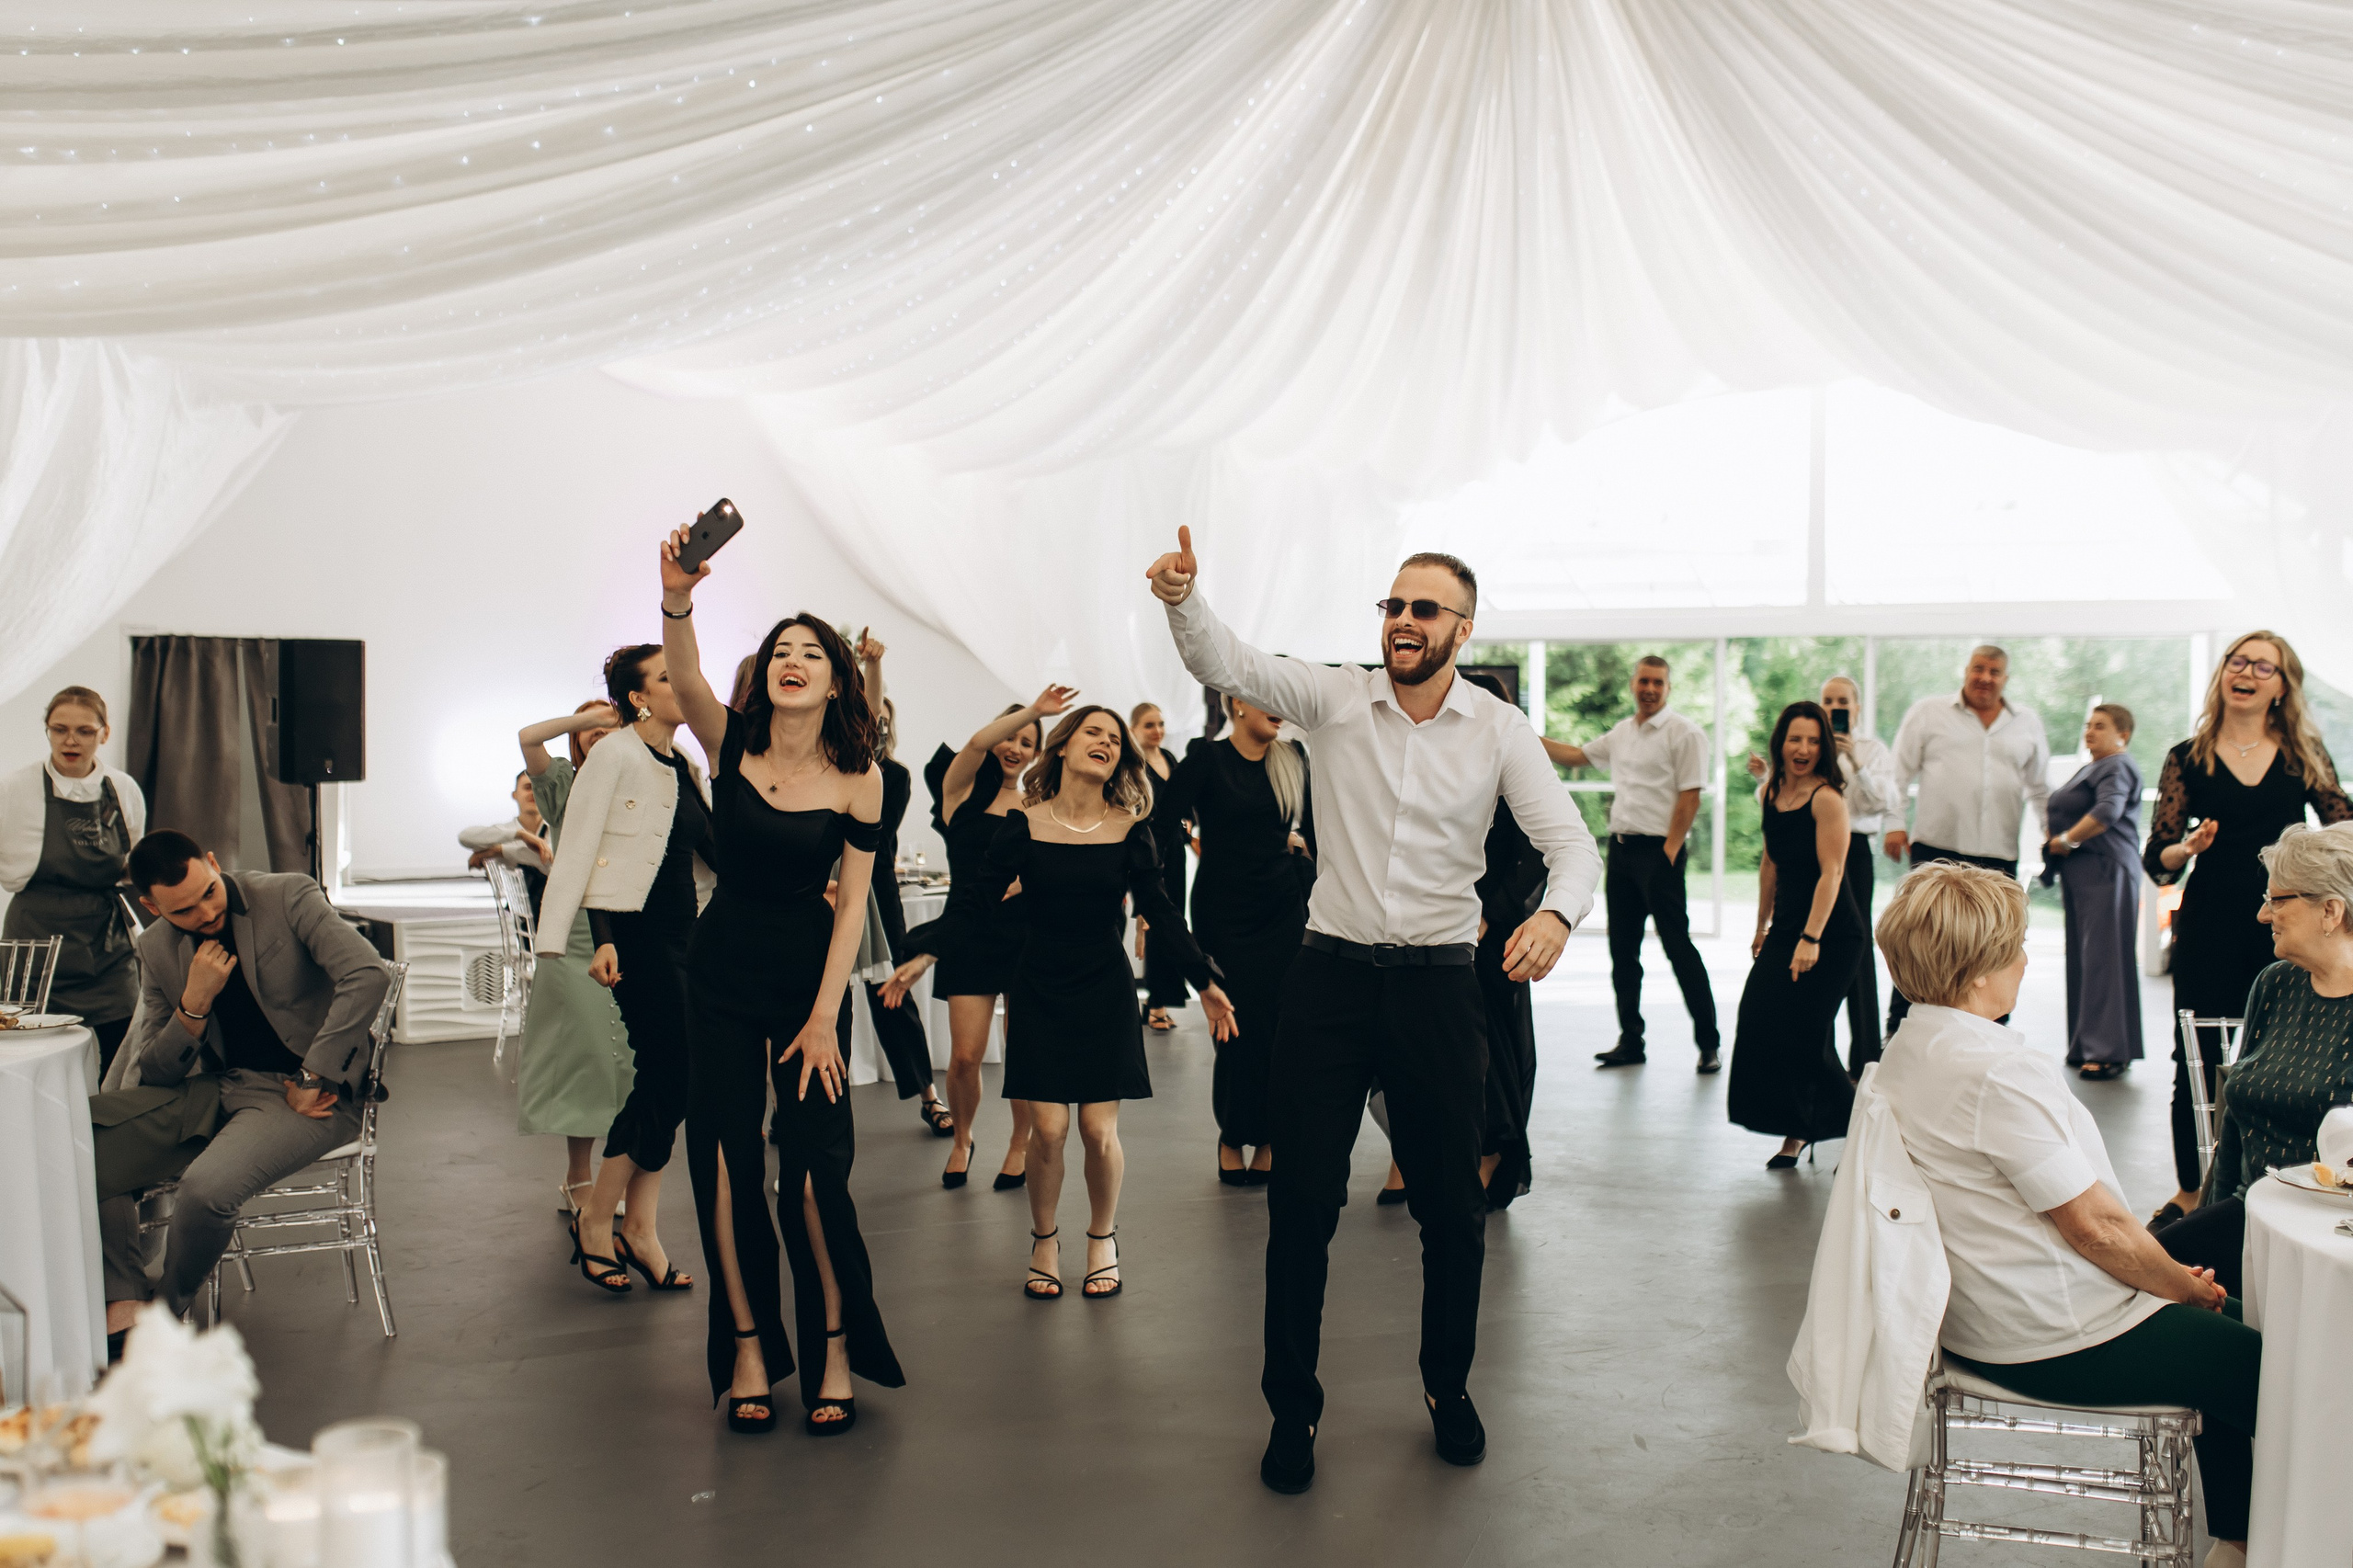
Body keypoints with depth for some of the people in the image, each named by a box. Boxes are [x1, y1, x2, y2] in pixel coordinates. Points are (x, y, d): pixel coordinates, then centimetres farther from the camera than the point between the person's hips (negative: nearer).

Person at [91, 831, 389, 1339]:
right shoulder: (157, 948, 6)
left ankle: (166, 1314, -3)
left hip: (301, 1096, -6)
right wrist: (195, 1003, -12)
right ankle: (124, 1301, -7)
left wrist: (311, 1080, -19)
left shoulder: (288, 896, -8)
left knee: (207, 1187, -32)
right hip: (213, 1089, 6)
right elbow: (154, 1075, 8)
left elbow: (367, 976, -20)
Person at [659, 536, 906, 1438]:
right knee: (725, 1162, 1)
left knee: (813, 1165, -5)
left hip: (809, 975, -1)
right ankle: (747, 1350, 14)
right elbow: (685, 680, -26)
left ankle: (833, 1350, 12)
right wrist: (677, 601, -45)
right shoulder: (731, 743, -5)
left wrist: (823, 1017, -11)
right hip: (722, 974, 2)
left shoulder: (857, 779, -8)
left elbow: (852, 902, -7)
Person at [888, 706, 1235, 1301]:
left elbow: (1160, 912, 4)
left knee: (1099, 1129, -2)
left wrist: (1204, 980, 1)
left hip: (1105, 989, 0)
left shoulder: (1130, 829, -3)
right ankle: (1044, 1240, 22)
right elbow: (978, 901, -2)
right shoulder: (1023, 824, -4)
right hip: (1040, 989, 0)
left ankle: (1103, 1238, 24)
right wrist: (924, 951, -12)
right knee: (1048, 1129, -4)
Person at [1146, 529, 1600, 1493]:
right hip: (1331, 975, 0)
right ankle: (1293, 1407, 19)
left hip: (1439, 982, 0)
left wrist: (1557, 913, -29)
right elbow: (1225, 664, -11)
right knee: (1302, 1203, 3)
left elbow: (1569, 839, -8)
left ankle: (1448, 1388, 32)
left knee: (1451, 1207, 9)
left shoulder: (1499, 731, -1)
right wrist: (1182, 599, -32)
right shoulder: (1334, 699, 0)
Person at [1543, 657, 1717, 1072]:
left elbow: (1689, 797, -13)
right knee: (1622, 948, 9)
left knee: (1678, 946, -7)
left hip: (1659, 850, -8)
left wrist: (1669, 850, -17)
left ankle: (1709, 1044, 0)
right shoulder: (1622, 733, 16)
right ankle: (1630, 1041, 17)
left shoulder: (1684, 733, -7)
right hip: (1621, 847, 8)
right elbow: (1577, 756, 27)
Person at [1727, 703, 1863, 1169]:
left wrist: (1811, 938, -24)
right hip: (1787, 927, 7)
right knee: (1761, 1023, -1)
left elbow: (1831, 873, -19)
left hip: (1833, 933, -7)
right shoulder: (1770, 794, 8)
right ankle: (1796, 1131, 14)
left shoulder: (1827, 798, -15)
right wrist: (1762, 926, 21)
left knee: (1801, 1034, -9)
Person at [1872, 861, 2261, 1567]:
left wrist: (2173, 1276, 11)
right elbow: (2094, 1225, -22)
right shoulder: (1997, 1071, -26)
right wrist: (2187, 1286, -3)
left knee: (2225, 1324, 26)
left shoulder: (1909, 1048, 5)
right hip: (2061, 1340, -10)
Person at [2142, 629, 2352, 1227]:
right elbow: (2155, 859, 4)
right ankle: (2190, 1192, 16)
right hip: (2210, 928, -1)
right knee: (2198, 1059, 3)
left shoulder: (2305, 754, 7)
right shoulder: (2188, 759, 4)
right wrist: (2188, 847, -18)